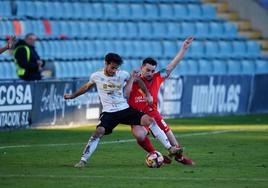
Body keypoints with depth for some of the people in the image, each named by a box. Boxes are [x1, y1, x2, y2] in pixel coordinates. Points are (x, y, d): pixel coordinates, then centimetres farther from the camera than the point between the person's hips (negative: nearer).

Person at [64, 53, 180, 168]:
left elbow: (137, 80, 16)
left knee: (148, 120, -14)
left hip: (125, 109, 2)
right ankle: (83, 160, -22)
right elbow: (87, 87, 19)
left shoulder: (123, 75, -2)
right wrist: (72, 96, 28)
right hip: (109, 112, -2)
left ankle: (170, 148, -6)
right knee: (99, 131, -28)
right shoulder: (96, 76, -2)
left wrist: (148, 94, 12)